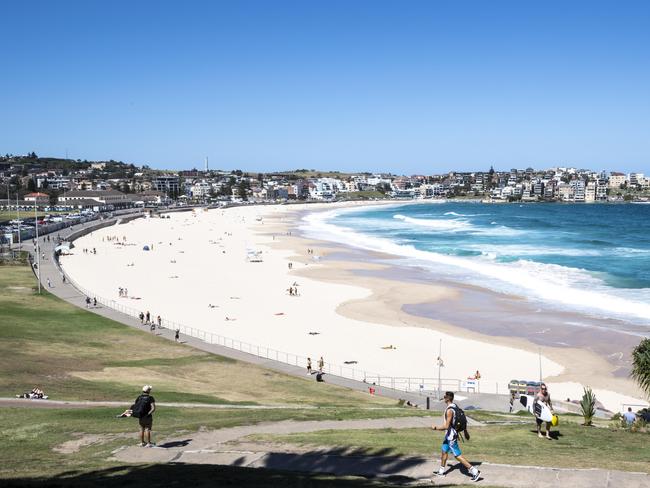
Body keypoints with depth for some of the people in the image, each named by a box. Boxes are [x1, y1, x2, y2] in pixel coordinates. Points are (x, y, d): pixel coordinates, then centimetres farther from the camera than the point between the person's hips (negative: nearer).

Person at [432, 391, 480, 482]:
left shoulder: (449, 410, -26)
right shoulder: (455, 406, 3)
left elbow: (446, 426, -27)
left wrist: (435, 427, -14)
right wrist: (465, 432, 20)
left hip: (451, 435, -10)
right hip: (449, 434, 10)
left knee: (457, 455, -5)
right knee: (444, 451, 22)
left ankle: (474, 471, -5)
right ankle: (441, 471, 37)